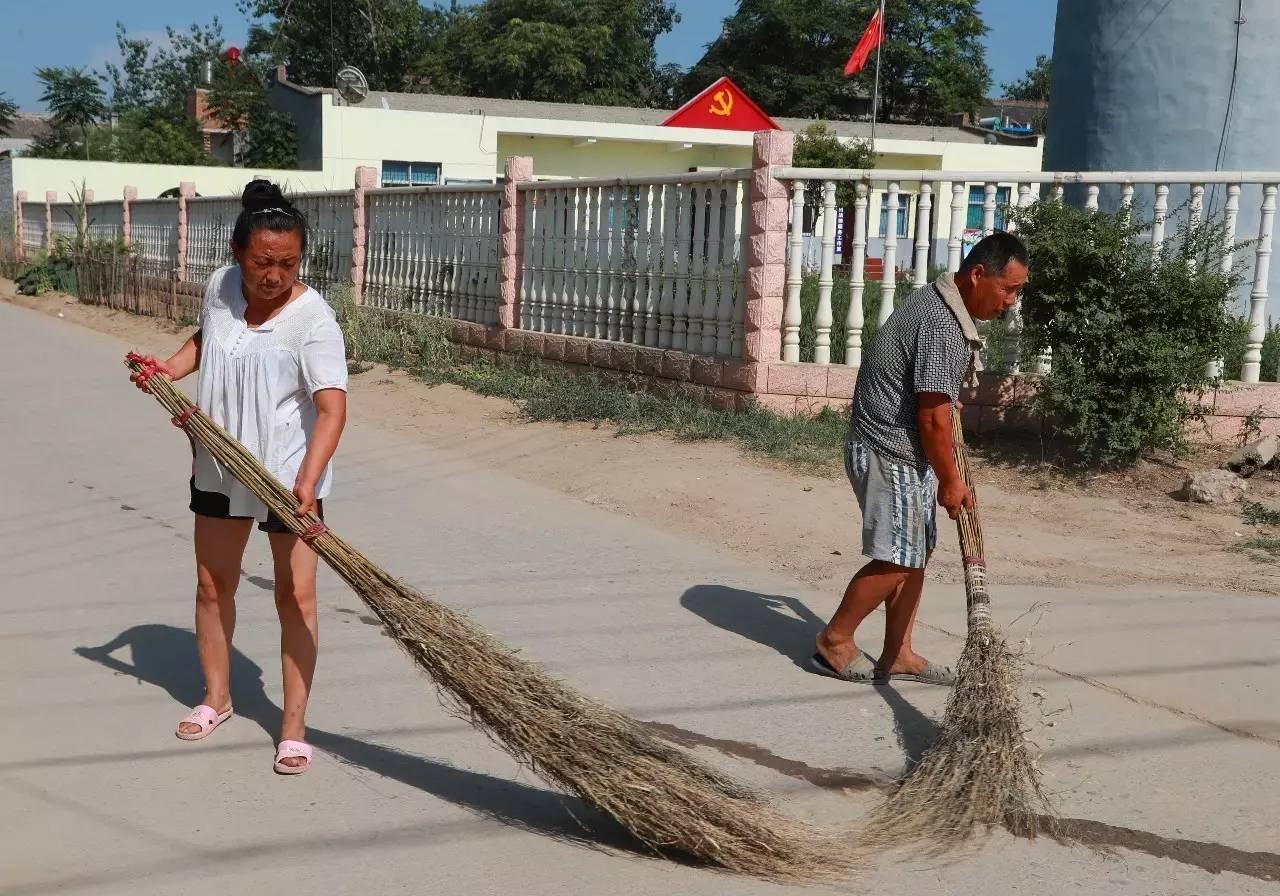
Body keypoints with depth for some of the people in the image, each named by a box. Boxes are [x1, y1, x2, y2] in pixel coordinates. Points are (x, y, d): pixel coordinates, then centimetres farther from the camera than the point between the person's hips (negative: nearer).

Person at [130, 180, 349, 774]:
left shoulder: (312, 318, -22)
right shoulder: (219, 286, -4)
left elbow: (332, 408, -31)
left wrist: (307, 480, -43)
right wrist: (170, 368, 0)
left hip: (290, 474, -6)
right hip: (220, 467, 6)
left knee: (295, 594, -3)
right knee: (212, 583, 16)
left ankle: (294, 725, 8)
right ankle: (216, 698, 35)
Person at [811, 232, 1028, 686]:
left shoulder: (935, 300, 10)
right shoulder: (943, 325, -23)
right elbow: (932, 417, -22)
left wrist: (951, 396, 40)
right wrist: (950, 480, -12)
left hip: (903, 453, 10)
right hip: (891, 455, -10)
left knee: (915, 554, 11)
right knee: (896, 559, -6)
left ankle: (897, 653, 18)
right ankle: (834, 641, 8)